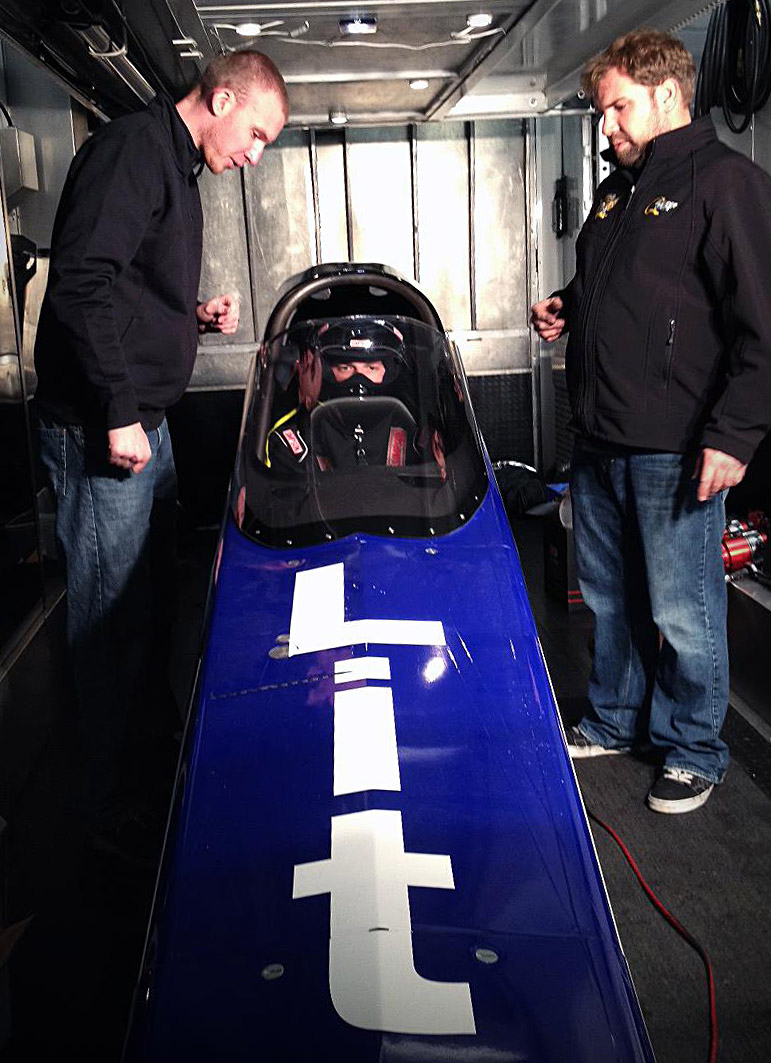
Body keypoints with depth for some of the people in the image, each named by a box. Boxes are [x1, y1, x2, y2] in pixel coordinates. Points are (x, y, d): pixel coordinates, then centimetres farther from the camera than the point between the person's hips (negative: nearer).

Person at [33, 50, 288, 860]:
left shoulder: (174, 166, 19)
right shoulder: (133, 149, -13)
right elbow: (83, 284, -24)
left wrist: (195, 317, 10)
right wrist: (118, 413, -24)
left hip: (143, 421, 10)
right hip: (101, 429, -10)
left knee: (150, 601, 18)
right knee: (111, 618, -3)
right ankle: (114, 814, 10)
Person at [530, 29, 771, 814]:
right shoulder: (618, 189, 17)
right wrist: (566, 310, 10)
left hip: (675, 450, -8)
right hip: (600, 440, 9)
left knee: (681, 611, 2)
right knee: (609, 595, 18)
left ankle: (693, 753, 20)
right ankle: (615, 721, 36)